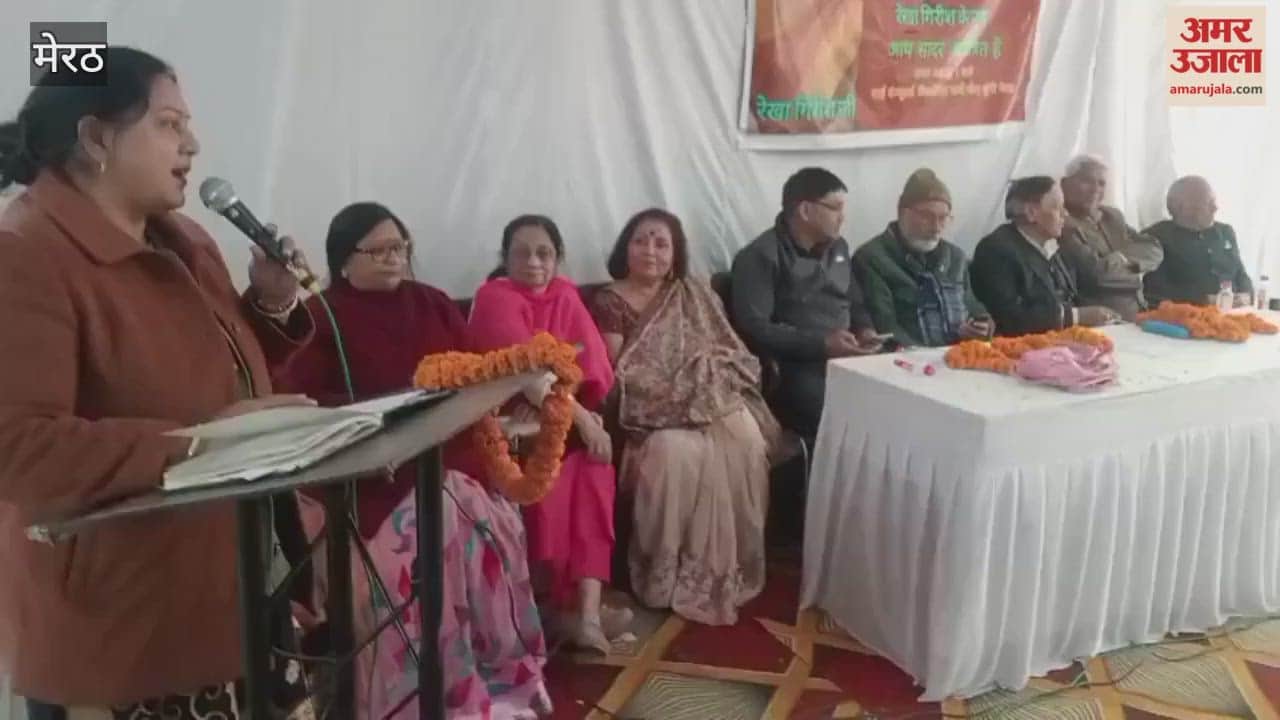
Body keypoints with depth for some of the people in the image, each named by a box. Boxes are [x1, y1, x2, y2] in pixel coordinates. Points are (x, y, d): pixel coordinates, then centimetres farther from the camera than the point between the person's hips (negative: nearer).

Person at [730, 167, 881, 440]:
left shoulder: (838, 247, 19)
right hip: (796, 368, -7)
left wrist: (865, 330, 5)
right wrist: (821, 344, -19)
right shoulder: (761, 257, -5)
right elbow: (753, 329, -14)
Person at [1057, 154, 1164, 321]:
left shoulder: (1112, 216, 16)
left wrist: (1124, 257, -9)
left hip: (1138, 312, 8)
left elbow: (1155, 251, 10)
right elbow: (1095, 271, -21)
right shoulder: (1062, 225, -12)